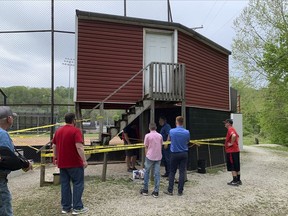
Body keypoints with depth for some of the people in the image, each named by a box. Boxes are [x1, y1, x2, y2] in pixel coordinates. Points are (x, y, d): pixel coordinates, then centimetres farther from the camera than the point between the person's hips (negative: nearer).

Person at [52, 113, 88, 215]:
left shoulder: (58, 131, 10)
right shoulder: (76, 131, -13)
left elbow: (54, 146, 15)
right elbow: (79, 147, -21)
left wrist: (56, 158, 24)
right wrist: (84, 160, -18)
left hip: (62, 163, 7)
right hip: (74, 163, -6)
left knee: (65, 184, 12)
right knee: (78, 184, 4)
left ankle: (66, 207, 19)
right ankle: (77, 207, 6)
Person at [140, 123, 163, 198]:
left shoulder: (147, 135, -6)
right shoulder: (160, 136, 4)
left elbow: (146, 147, -1)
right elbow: (161, 146, 10)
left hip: (150, 157, -3)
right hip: (158, 157, 3)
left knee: (146, 173, 13)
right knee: (157, 174, 5)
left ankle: (145, 190, 19)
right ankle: (156, 192, 7)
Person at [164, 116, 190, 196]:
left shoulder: (171, 131, -11)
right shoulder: (187, 132, -8)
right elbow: (187, 142, 8)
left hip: (174, 154, -1)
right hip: (184, 154, 1)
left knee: (172, 172, 10)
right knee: (182, 172, 6)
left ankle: (170, 190, 12)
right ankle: (180, 191, 10)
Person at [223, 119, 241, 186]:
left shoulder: (230, 129, -15)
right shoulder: (233, 129, 15)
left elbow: (234, 136, -35)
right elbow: (237, 136, 29)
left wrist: (231, 143, -23)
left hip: (231, 151, -10)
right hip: (236, 150, 10)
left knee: (232, 167, -3)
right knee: (237, 166, 14)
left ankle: (235, 181, 1)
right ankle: (238, 180, 21)